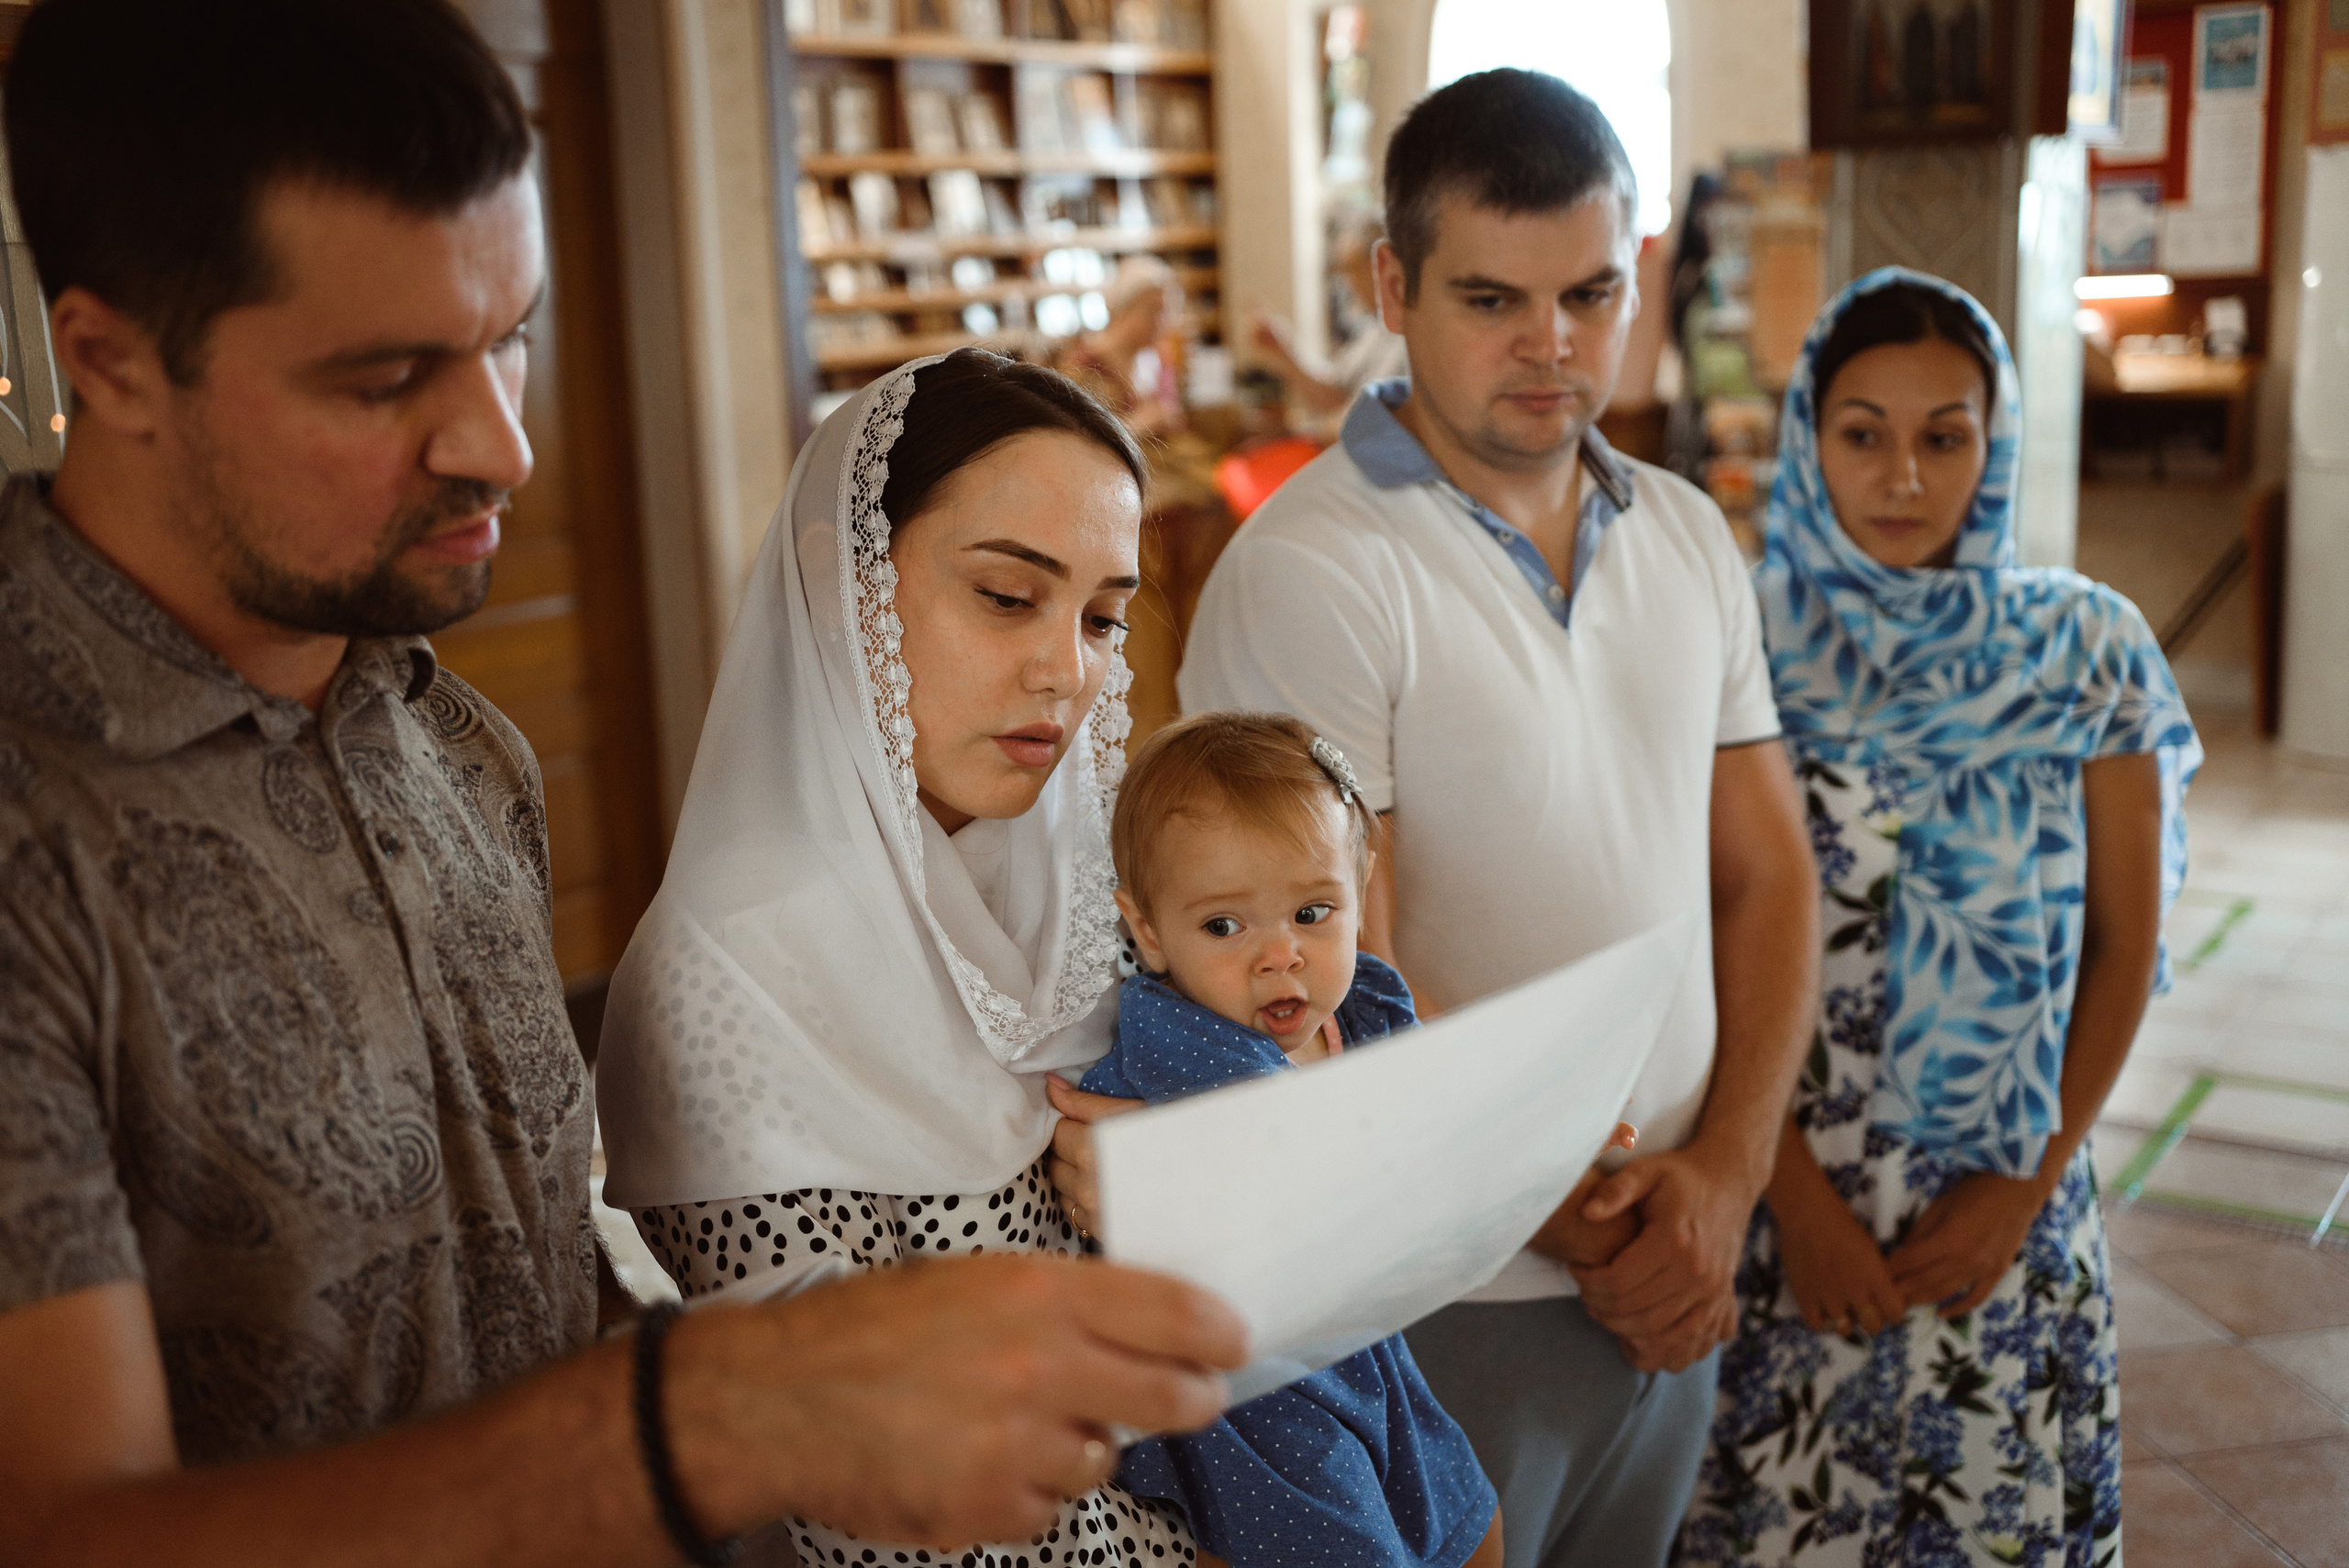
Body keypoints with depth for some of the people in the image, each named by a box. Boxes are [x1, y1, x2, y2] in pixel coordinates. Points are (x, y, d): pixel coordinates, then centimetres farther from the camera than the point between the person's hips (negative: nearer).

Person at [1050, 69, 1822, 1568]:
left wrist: (1726, 1170, -5)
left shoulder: (1688, 537, 6)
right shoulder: (1309, 573, -16)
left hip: (1676, 1277, 6)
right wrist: (1576, 1234, -11)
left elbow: (1766, 875, 9)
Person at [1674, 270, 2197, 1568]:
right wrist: (1795, 1198, -10)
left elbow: (2123, 943, 1)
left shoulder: (2085, 652, -3)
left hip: (2007, 1214, 1)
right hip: (1783, 1199, -1)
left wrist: (2025, 1188, -4)